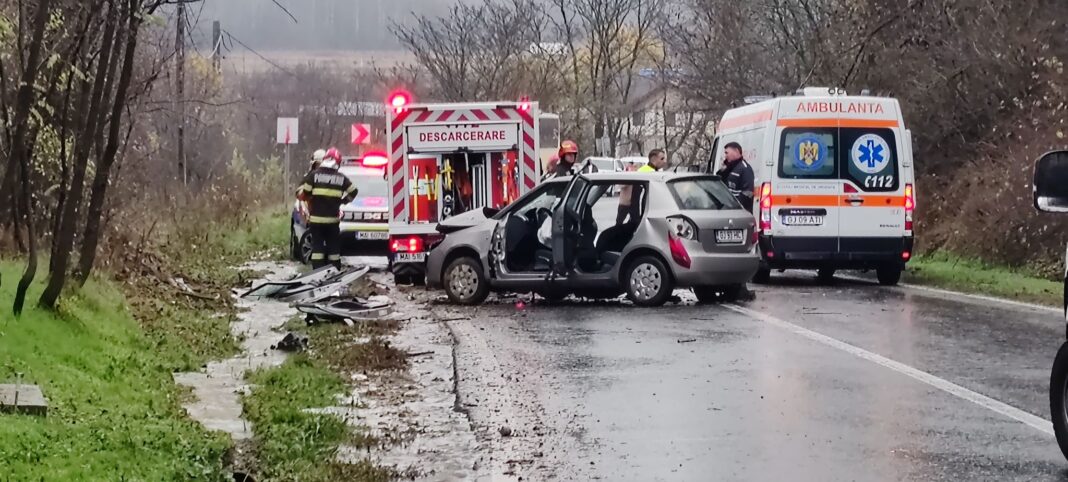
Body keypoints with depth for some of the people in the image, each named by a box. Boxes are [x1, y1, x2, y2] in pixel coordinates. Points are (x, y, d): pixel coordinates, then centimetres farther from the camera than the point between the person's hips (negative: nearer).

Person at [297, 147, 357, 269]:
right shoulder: (341, 178, 2)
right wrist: (344, 200, 26)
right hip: (333, 218, 1)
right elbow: (353, 191, 12)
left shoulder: (314, 175, -5)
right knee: (333, 245, 10)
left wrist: (308, 199, 14)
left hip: (316, 218, -1)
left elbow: (301, 193, -6)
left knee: (317, 245, 1)